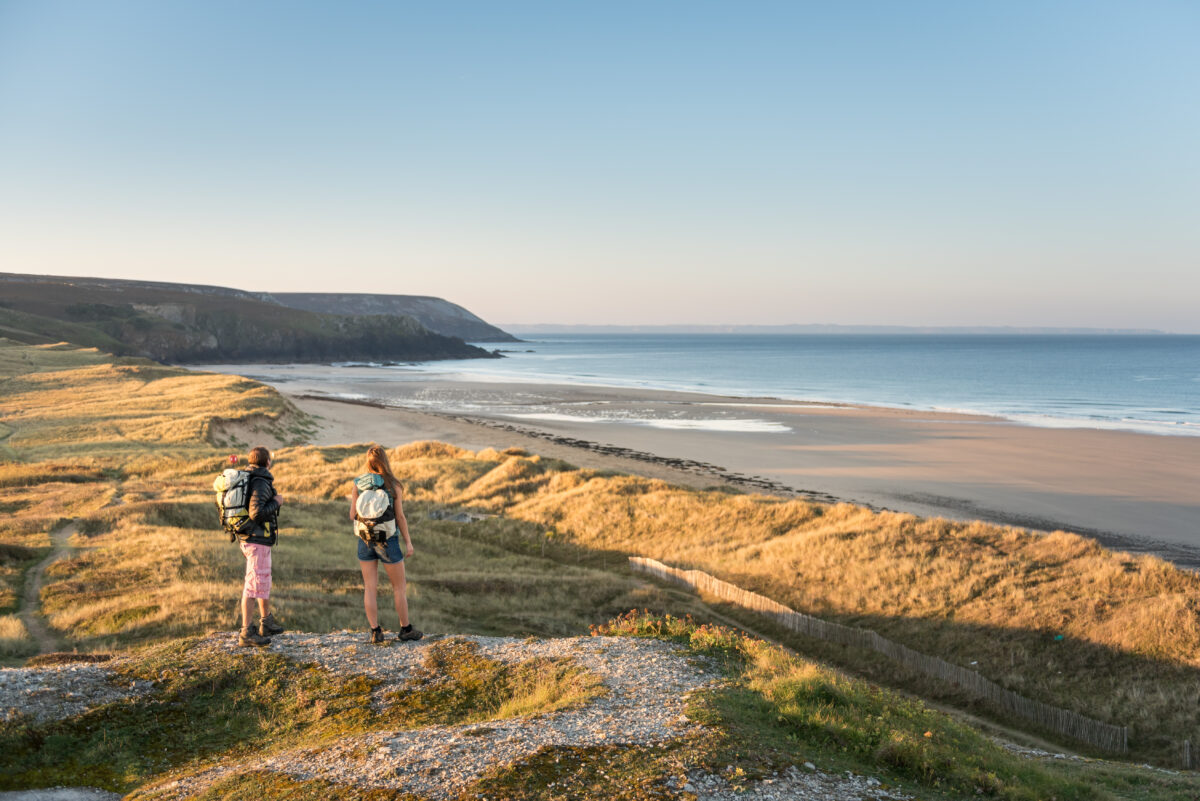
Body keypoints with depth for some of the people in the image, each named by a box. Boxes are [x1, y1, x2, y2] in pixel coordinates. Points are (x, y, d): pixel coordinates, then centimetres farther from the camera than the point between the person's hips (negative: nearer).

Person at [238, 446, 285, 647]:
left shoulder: (247, 479, 12)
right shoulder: (261, 483, -18)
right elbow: (256, 512, -27)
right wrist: (276, 502, -13)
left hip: (248, 538, 10)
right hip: (257, 540, -10)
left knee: (264, 580, 22)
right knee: (255, 585, -7)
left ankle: (266, 623, 34)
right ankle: (246, 633, -4)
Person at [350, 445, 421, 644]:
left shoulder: (358, 484, -3)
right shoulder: (393, 485, -11)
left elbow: (353, 515, -1)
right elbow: (400, 517, -9)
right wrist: (408, 542, -2)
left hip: (365, 540, 3)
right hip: (388, 541, -3)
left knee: (370, 588, 8)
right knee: (399, 587, 11)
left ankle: (375, 632, 8)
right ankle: (405, 629, 18)